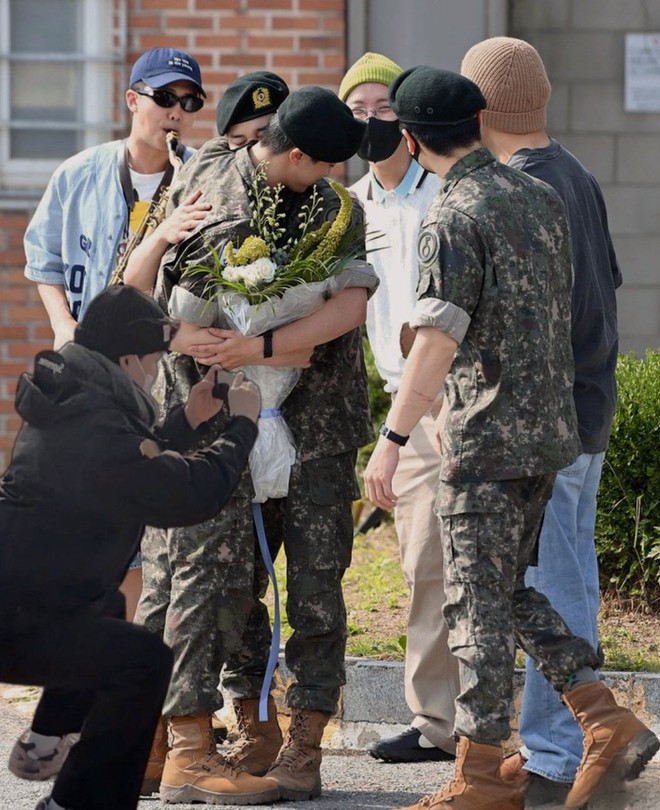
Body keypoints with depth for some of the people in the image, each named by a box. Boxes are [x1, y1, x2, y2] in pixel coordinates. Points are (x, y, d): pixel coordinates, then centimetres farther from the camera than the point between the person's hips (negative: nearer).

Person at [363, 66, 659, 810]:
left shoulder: (453, 219, -15)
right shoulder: (541, 197, 10)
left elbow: (437, 343, -22)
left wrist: (392, 439, -20)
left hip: (487, 440, -8)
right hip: (551, 429, 8)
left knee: (478, 602, -1)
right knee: (510, 590, 17)